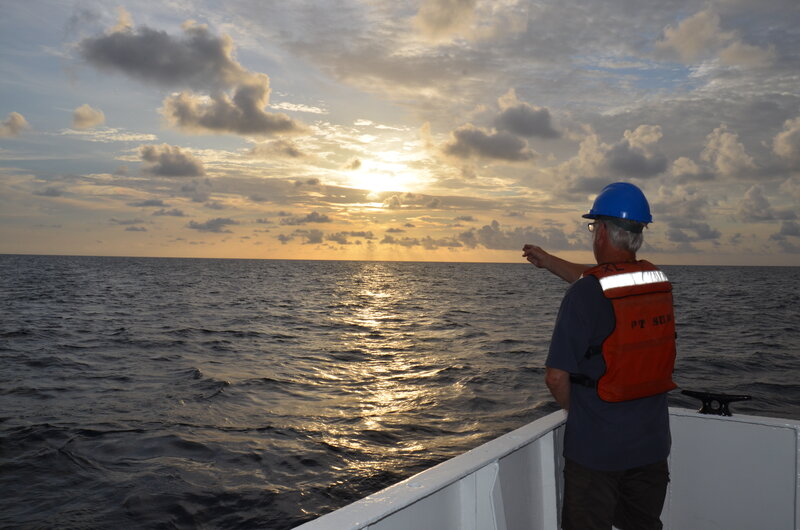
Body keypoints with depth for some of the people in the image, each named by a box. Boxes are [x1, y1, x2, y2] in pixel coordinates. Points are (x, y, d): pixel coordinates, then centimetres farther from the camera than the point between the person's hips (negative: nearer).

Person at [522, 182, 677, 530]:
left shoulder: (585, 294, -22)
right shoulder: (660, 283, -1)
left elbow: (556, 376, -20)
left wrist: (574, 409, 1)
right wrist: (547, 261, 32)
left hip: (596, 446, -6)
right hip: (652, 441, 6)